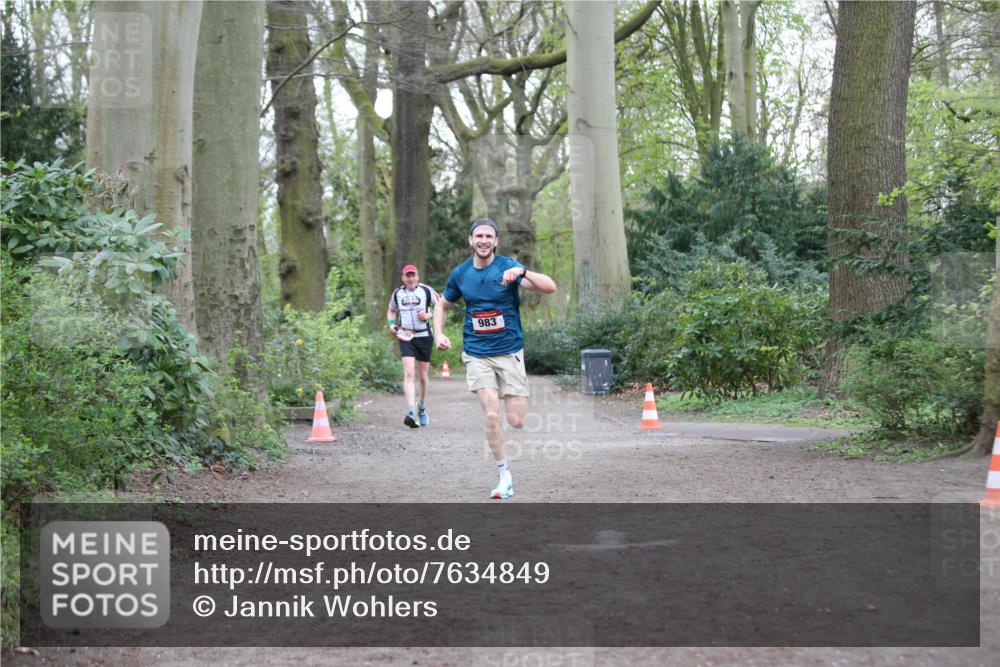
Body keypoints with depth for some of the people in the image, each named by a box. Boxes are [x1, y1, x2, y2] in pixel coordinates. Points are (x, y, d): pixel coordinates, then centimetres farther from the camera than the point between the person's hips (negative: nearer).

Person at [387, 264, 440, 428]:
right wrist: (391, 323, 4)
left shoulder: (426, 290, -4)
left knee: (422, 376, 10)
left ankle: (422, 406, 36)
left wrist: (429, 315, -14)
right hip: (405, 337, 0)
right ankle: (411, 413, -25)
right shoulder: (397, 293, 5)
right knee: (409, 373, -17)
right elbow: (391, 310, 22)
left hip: (424, 336, 0)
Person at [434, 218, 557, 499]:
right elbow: (442, 305, 20)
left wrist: (523, 272, -35)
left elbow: (550, 287, -19)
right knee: (492, 415, -15)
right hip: (477, 355, 1)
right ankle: (505, 476, 0)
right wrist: (439, 333, 2)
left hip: (509, 352, -1)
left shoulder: (508, 266, -7)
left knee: (516, 421, -5)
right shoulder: (460, 273, 2)